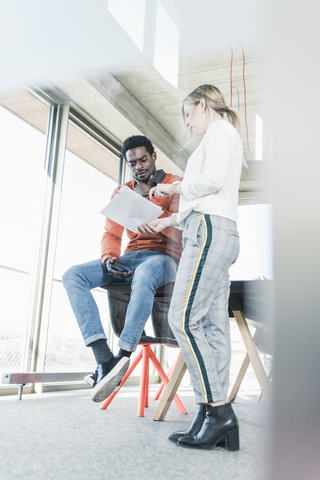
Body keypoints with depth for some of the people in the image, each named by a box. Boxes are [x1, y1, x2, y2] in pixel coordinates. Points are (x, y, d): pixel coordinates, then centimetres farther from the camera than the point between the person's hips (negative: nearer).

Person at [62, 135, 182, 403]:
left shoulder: (175, 185, 6)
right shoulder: (121, 193, 20)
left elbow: (178, 229, -9)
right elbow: (111, 234, 11)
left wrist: (145, 200, -15)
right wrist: (109, 258, -11)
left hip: (162, 258, -5)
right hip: (129, 260, 5)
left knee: (144, 275, -42)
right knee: (72, 276, -20)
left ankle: (123, 358, -39)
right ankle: (104, 359, -31)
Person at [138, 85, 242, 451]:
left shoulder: (220, 130, 4)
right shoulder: (221, 138, 32)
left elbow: (212, 180, -14)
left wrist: (173, 188, 1)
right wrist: (165, 222, 25)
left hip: (210, 230, -10)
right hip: (215, 233, 10)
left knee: (183, 319, -16)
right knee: (212, 325, 0)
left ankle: (217, 409, -15)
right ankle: (218, 420, -1)